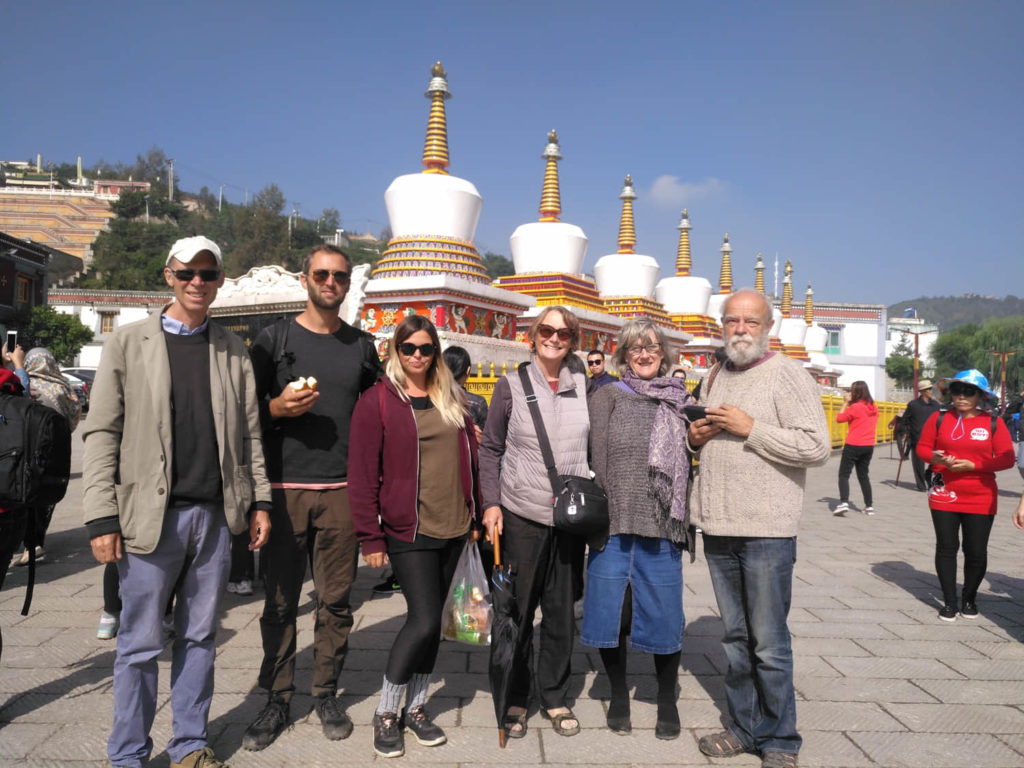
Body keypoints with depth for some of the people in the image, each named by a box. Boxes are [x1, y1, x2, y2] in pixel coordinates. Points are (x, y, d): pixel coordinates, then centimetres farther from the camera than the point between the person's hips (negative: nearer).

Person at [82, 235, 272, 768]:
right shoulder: (127, 343, 1)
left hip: (215, 517, 3)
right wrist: (102, 517, -8)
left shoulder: (233, 350, 9)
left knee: (200, 638, 13)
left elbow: (249, 432, 10)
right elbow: (102, 434, -3)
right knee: (140, 644, 7)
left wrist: (259, 500, 5)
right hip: (149, 517, -2)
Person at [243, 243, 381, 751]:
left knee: (336, 599, 7)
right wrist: (277, 408, -14)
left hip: (343, 490, 2)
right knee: (280, 599, 5)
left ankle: (326, 692, 22)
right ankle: (277, 699, 19)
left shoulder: (361, 345, 11)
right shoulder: (275, 338, 5)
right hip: (285, 488, -1)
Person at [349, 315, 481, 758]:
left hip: (453, 529, 5)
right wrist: (370, 537, -10)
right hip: (408, 531, -5)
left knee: (430, 621, 12)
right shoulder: (378, 401, -6)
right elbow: (362, 473, -8)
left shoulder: (450, 398, 9)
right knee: (424, 621, -7)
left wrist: (475, 515, 11)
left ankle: (415, 707, 29)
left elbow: (468, 458, 14)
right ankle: (386, 713, 15)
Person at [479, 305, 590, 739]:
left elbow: (594, 444, 13)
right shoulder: (512, 386, -1)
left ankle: (554, 697, 28)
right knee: (518, 611, 8)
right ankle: (515, 700, 26)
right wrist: (491, 503, -6)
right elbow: (490, 448, 2)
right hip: (520, 515, -2)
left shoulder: (583, 386, 5)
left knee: (561, 613, 11)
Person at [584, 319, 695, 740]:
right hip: (614, 523, -1)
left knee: (664, 613, 7)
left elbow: (690, 463, 12)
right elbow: (596, 456, -3)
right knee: (608, 610, 7)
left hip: (662, 527, 1)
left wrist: (685, 518, 4)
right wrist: (605, 511, -10)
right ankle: (618, 693, 30)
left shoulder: (681, 402, 11)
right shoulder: (608, 397, 5)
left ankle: (666, 699, 30)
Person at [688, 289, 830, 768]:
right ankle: (745, 728, 29)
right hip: (718, 527, 6)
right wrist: (695, 436, 4)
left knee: (769, 644, 2)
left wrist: (750, 428, -18)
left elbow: (817, 447, -15)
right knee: (736, 638, 15)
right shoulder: (716, 378, 14)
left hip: (766, 530, -6)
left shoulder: (787, 375, -6)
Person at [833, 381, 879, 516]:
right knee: (863, 475, 17)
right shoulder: (874, 407, 6)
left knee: (844, 474, -3)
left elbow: (839, 418, -6)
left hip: (853, 445, -7)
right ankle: (869, 506, 18)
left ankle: (844, 502, -19)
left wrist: (845, 402, -3)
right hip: (869, 445, 7)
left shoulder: (855, 407, -15)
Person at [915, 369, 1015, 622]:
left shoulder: (994, 423, -2)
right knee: (946, 547, 4)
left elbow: (1006, 459, -6)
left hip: (980, 498, 0)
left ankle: (969, 599, 28)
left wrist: (973, 465, -18)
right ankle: (949, 602, 16)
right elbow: (922, 447, 5)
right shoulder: (939, 418, 0)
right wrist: (935, 457, -16)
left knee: (976, 552, 6)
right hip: (944, 495, 0)